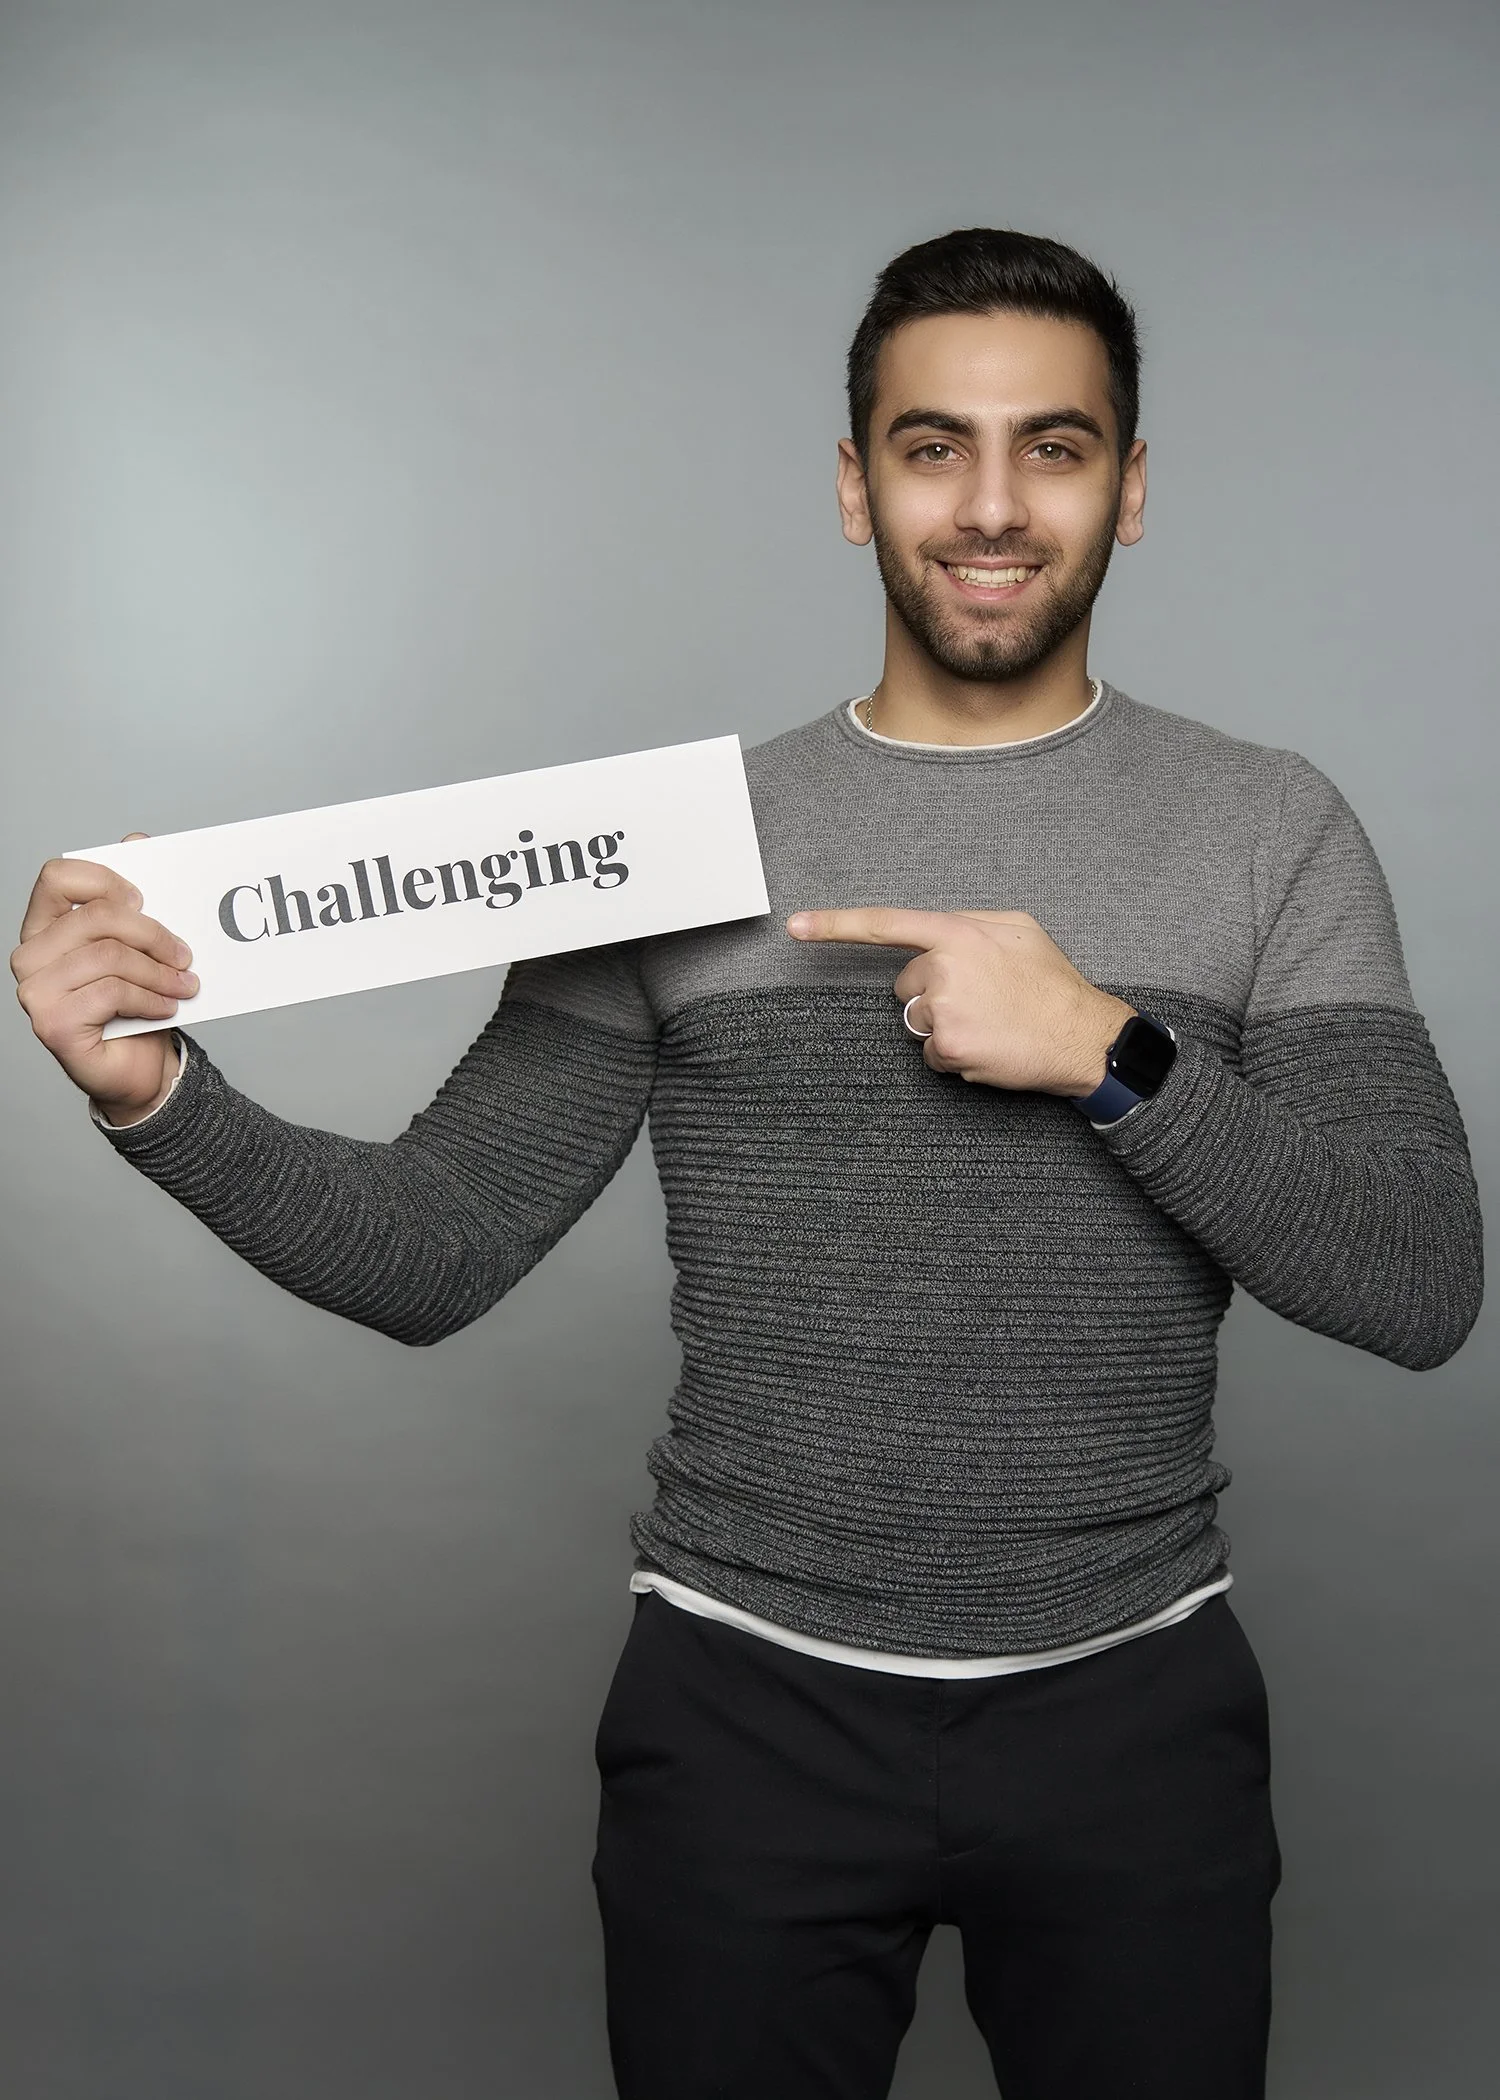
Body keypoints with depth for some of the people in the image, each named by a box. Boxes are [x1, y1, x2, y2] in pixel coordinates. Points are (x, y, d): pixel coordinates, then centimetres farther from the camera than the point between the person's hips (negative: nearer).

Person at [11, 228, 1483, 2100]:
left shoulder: (1271, 830, 0)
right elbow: (425, 1256, -1)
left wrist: (1113, 1052, -20)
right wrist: (154, 1093, -17)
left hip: (1128, 1712, 1)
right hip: (749, 1709, 0)